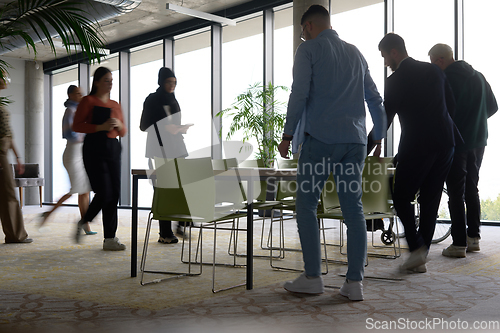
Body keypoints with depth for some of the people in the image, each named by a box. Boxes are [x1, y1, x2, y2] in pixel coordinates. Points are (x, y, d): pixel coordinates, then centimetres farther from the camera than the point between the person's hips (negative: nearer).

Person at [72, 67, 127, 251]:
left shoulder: (115, 105, 17)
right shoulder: (88, 101, 1)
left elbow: (123, 132, 20)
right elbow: (76, 126, -6)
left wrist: (119, 125, -3)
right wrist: (101, 127, -16)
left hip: (113, 149, 6)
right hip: (94, 149, -6)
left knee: (114, 194, 1)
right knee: (104, 193, -12)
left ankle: (110, 238, 5)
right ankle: (83, 222, 14)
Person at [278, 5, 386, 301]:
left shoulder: (309, 49, 4)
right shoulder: (355, 53, 20)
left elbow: (299, 94, -8)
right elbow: (375, 99, 22)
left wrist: (288, 135, -4)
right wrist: (379, 137, 30)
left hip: (321, 138, -5)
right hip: (355, 140, 5)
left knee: (307, 205, 3)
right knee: (354, 208, 4)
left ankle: (313, 277, 1)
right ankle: (355, 282, 3)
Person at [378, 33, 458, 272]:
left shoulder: (395, 80, -8)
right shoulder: (434, 71, 11)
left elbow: (385, 118, -7)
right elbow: (451, 105, 15)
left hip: (416, 146, -6)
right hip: (445, 143, 6)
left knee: (401, 197, 8)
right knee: (430, 201, 9)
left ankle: (417, 247, -5)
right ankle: (420, 259, 14)